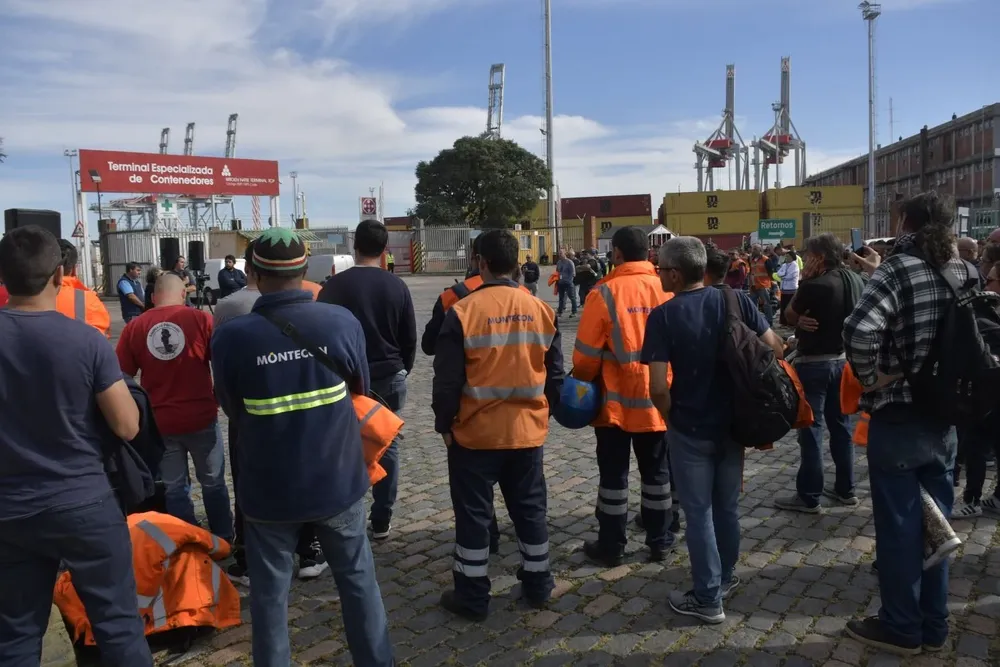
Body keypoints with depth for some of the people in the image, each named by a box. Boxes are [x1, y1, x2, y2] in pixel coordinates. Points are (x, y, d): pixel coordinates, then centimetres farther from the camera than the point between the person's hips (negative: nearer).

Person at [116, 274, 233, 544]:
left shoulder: (134, 327, -3)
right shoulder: (201, 319, -9)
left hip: (159, 421, 2)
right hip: (201, 417, -1)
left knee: (174, 488, 15)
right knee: (213, 483, 16)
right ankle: (224, 540, 28)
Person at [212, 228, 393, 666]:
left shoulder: (231, 336, -18)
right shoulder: (343, 322, -14)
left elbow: (232, 410, -1)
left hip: (268, 489, -1)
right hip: (337, 480, 1)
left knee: (269, 593, 17)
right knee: (358, 580, 19)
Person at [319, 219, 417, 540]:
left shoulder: (336, 285, -7)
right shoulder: (397, 286, -1)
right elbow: (410, 338, 3)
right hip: (389, 377, 2)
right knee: (387, 446, 9)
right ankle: (381, 521, 15)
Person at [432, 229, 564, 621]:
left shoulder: (464, 312, -13)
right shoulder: (540, 310, 0)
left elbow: (447, 378, -10)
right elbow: (555, 373, 7)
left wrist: (444, 423, 3)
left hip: (475, 432, -4)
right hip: (527, 430, 4)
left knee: (473, 513, 9)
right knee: (530, 508, 17)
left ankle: (472, 597, 19)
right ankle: (537, 586, 30)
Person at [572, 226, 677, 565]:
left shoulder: (605, 293, -14)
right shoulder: (668, 288, -4)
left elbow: (586, 353, -11)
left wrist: (583, 383, 7)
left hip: (615, 401, -3)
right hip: (658, 400, 3)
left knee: (613, 474, 9)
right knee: (657, 472, 16)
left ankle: (611, 546, 19)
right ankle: (660, 541, 27)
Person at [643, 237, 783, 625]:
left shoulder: (664, 316, -16)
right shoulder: (736, 300, -4)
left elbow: (658, 388, -20)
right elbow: (774, 350, -2)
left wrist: (671, 418, -1)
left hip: (689, 428, -5)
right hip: (733, 421, 5)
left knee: (699, 511, 7)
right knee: (727, 504, 20)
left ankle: (708, 598, 18)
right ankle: (726, 576, 39)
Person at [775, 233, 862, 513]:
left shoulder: (814, 286, -21)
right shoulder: (856, 281, 4)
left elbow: (789, 316, -7)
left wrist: (804, 281, -6)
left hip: (814, 363, -8)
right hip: (844, 359, 8)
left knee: (811, 428, -1)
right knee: (841, 425, 16)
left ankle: (808, 496, 6)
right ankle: (845, 489, 26)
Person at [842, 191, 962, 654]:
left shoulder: (897, 269, -16)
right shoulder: (961, 269, 5)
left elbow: (859, 331, -32)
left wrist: (870, 378, -17)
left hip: (898, 417, -7)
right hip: (944, 415, 7)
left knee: (898, 525, 5)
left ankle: (902, 628, 19)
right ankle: (934, 626, 28)